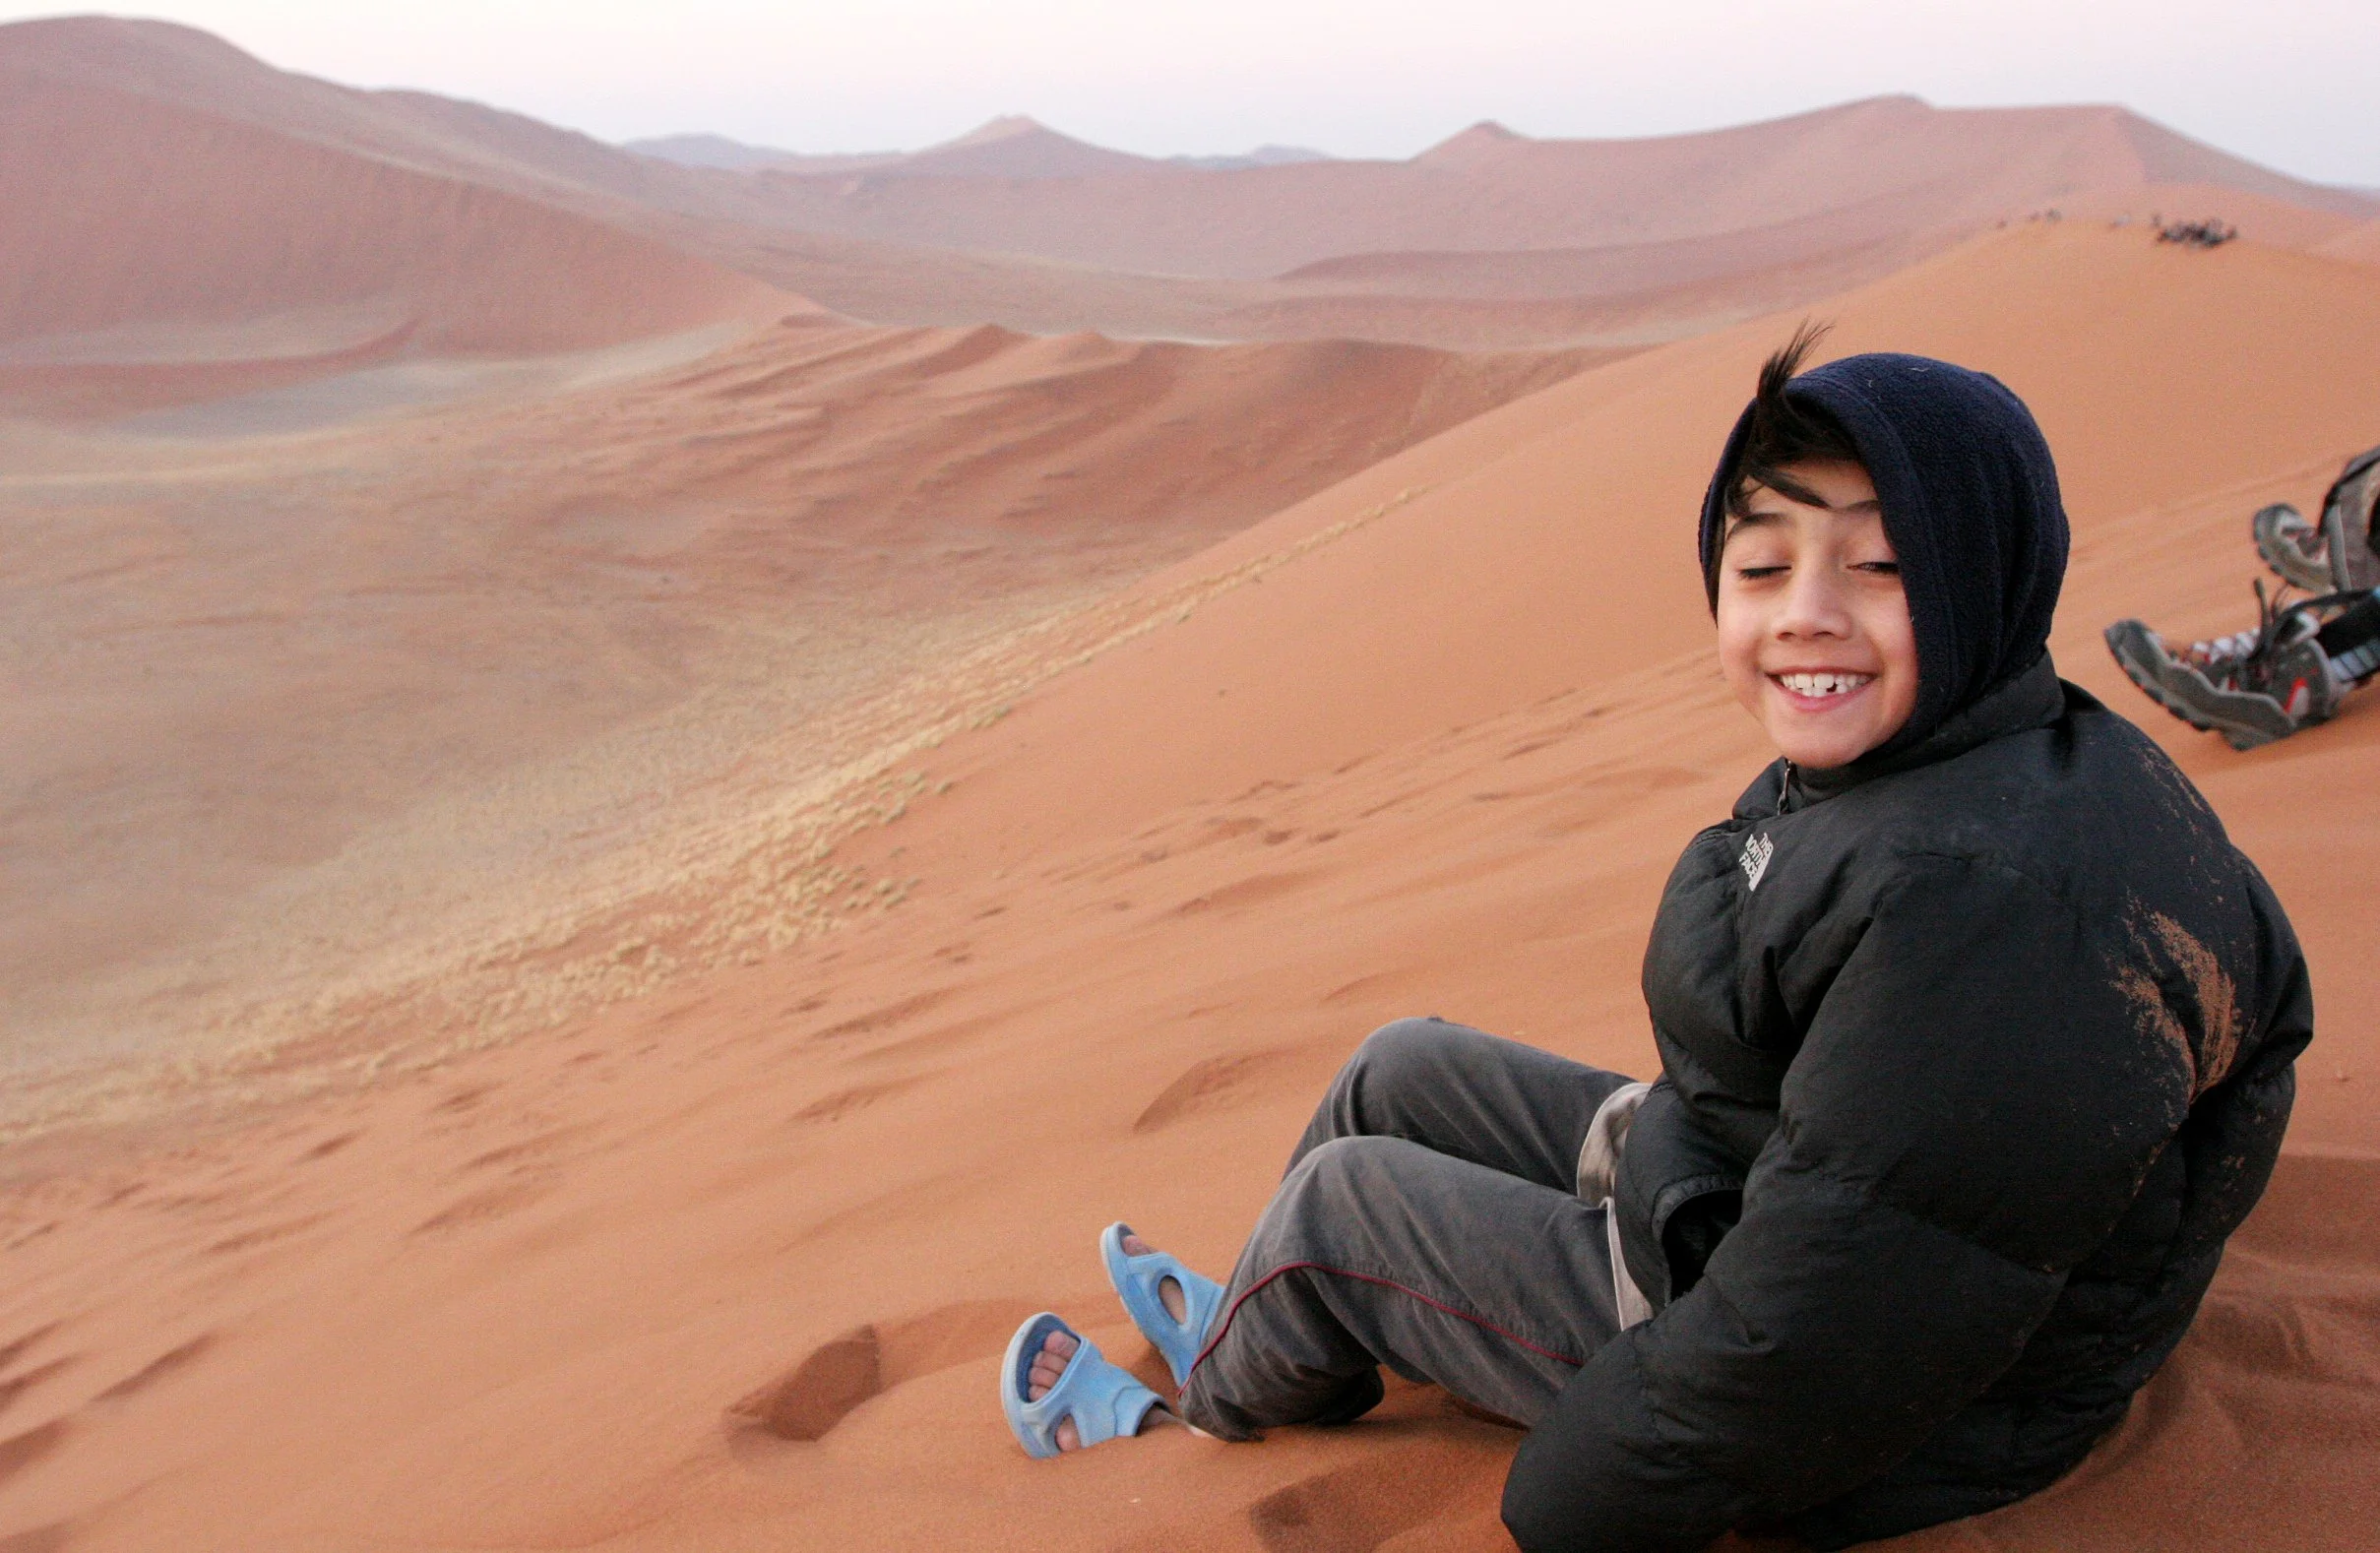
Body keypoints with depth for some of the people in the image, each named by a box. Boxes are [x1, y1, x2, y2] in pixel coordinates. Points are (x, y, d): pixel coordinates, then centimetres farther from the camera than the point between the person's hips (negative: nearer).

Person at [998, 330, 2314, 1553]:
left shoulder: (1995, 899, -35)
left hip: (1862, 1430, -9)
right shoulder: (1886, 767, -2)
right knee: (1402, 1070, 15)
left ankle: (1207, 1412, 32)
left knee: (1339, 1198, 0)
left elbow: (1814, 1344, -31)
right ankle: (1242, 1333, 38)